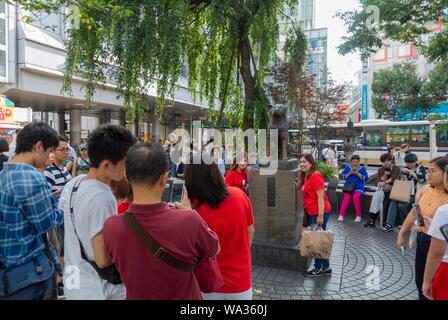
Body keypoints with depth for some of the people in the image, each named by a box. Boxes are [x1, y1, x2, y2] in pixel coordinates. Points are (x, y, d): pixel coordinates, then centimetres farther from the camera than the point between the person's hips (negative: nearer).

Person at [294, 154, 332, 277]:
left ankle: (318, 268, 16)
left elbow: (321, 197, -21)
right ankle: (325, 267, 28)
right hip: (313, 213, 10)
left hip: (319, 213, -9)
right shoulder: (305, 176, 11)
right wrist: (299, 187, 3)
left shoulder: (315, 176, -17)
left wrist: (320, 215, -24)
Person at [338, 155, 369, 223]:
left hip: (358, 188, -1)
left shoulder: (362, 169, 8)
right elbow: (343, 177, 5)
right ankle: (341, 215, -22)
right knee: (346, 197, -25)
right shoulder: (348, 168, 12)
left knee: (356, 197, -30)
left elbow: (366, 178, -1)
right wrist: (350, 173, -9)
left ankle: (358, 216, -16)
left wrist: (357, 173, -11)